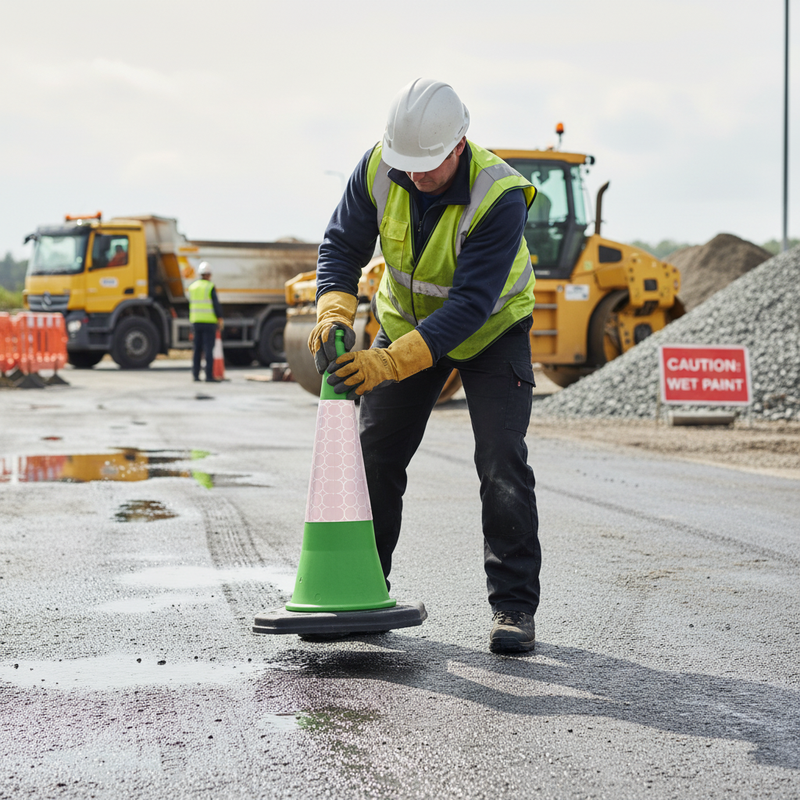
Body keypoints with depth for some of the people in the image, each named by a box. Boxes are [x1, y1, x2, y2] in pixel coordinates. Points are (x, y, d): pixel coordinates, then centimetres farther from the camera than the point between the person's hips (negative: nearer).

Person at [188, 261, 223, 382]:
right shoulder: (210, 287, -10)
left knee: (197, 349, 9)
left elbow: (191, 305, 13)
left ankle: (195, 375, 7)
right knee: (208, 349, -5)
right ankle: (209, 375, -8)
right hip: (209, 322, -5)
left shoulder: (192, 287, 8)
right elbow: (216, 305, -12)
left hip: (195, 321, 5)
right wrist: (220, 319, -3)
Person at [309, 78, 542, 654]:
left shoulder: (499, 197, -35)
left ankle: (514, 606, -5)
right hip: (406, 321, 4)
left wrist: (390, 362, -45)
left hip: (490, 330, -4)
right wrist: (335, 312, -31)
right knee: (372, 456, 4)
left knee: (502, 463, -15)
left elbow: (471, 303, -38)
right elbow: (342, 245, -12)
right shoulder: (378, 168, -21)